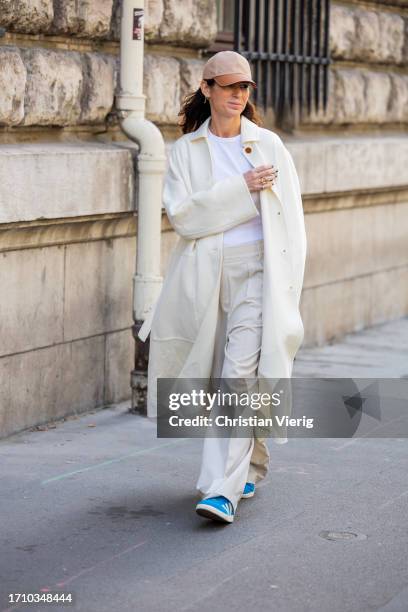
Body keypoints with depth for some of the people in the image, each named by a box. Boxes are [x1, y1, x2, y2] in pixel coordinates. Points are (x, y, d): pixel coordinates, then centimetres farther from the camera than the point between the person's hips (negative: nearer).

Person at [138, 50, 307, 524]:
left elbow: (290, 218, 5)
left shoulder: (269, 145, 4)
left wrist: (285, 285, -2)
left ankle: (224, 490, -16)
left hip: (258, 270, -2)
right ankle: (248, 468, 33)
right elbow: (180, 214, -8)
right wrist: (241, 188, -15)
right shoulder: (186, 150, 6)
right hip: (205, 275, 2)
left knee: (240, 376, -14)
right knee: (216, 378, 10)